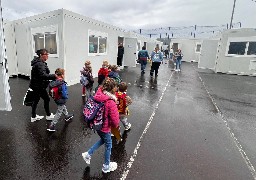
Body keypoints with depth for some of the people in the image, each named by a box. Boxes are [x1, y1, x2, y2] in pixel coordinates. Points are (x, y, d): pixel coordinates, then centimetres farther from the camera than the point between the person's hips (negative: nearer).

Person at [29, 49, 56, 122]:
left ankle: (34, 117, 29)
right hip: (39, 86, -10)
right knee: (46, 99, 3)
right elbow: (43, 75, -35)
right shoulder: (39, 64, -22)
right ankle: (48, 115, 19)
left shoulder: (40, 62, 11)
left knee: (36, 100, 17)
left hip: (36, 85, 10)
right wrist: (54, 76, -40)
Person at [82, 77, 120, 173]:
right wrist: (116, 125, -2)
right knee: (108, 145, 18)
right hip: (105, 127, -7)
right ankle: (106, 166, 39)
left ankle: (88, 154, 35)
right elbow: (115, 119, -24)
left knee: (103, 139, 33)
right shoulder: (111, 103, -30)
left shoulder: (98, 96, -12)